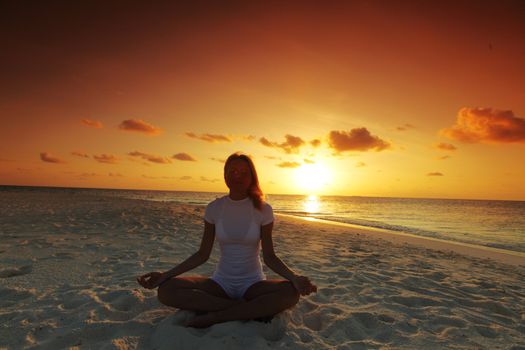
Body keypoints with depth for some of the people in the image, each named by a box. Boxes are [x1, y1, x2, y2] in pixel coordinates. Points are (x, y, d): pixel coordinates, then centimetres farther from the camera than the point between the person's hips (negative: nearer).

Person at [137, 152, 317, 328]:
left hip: (253, 283, -1)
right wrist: (165, 274, -10)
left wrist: (294, 277, -24)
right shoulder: (214, 208, -3)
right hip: (221, 282, 2)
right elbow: (202, 254, 1)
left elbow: (269, 257, -6)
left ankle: (214, 317, -19)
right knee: (166, 290, -23)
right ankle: (256, 310, -17)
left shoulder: (262, 209, -7)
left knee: (291, 293, -31)